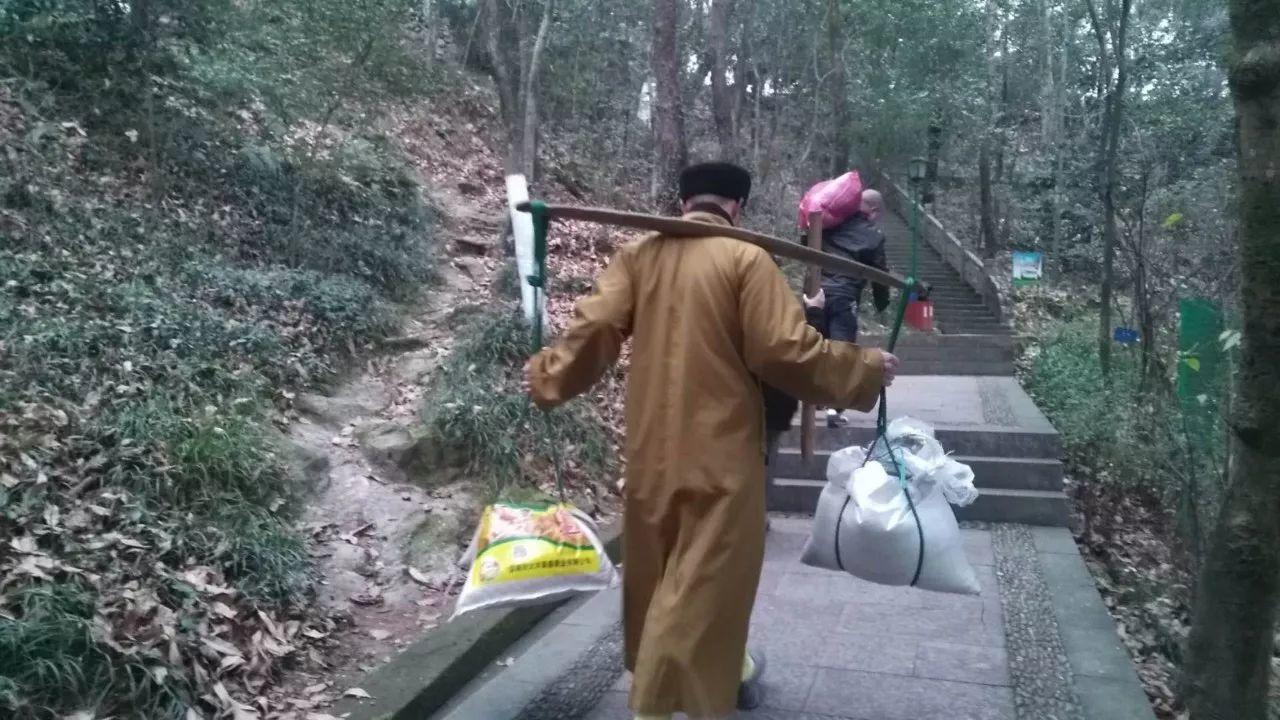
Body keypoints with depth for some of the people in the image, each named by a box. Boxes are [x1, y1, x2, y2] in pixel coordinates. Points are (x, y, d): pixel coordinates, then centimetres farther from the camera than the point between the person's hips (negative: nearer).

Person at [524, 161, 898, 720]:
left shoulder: (638, 253, 3)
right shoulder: (745, 258, -9)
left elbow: (595, 328, -4)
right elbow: (784, 348, -14)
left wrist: (546, 374, 11)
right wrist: (864, 368, -1)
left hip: (651, 444, 5)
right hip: (719, 446, -5)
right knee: (703, 576, 5)